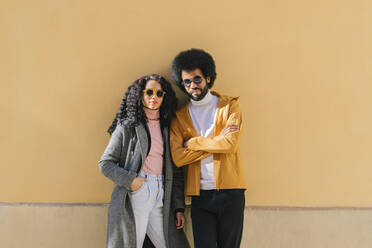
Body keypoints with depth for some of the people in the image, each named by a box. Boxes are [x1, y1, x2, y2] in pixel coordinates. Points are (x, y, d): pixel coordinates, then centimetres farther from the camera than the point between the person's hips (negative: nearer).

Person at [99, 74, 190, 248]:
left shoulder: (168, 128, 14)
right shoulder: (127, 127, 2)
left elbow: (176, 172, 13)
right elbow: (105, 163, 0)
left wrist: (179, 208, 8)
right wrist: (129, 180, -12)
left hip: (161, 198, 4)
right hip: (134, 196, -4)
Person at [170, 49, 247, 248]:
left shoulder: (229, 105, 5)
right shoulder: (179, 117, 8)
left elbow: (230, 144, -12)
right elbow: (177, 157, -6)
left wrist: (193, 143, -5)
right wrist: (216, 143, -9)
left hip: (230, 192, -1)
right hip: (200, 196, 1)